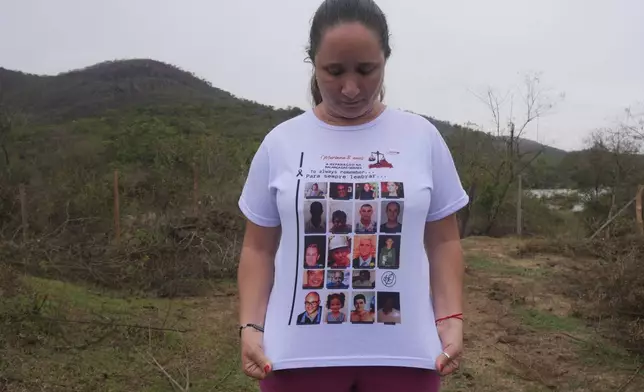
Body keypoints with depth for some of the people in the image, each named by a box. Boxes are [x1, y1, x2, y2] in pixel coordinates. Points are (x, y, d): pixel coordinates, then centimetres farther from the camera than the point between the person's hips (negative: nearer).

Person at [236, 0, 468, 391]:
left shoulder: (423, 138, 2)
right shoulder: (280, 143, 1)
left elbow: (443, 241, 6)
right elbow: (259, 248, 5)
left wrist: (451, 320, -2)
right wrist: (251, 326, -4)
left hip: (404, 352, 1)